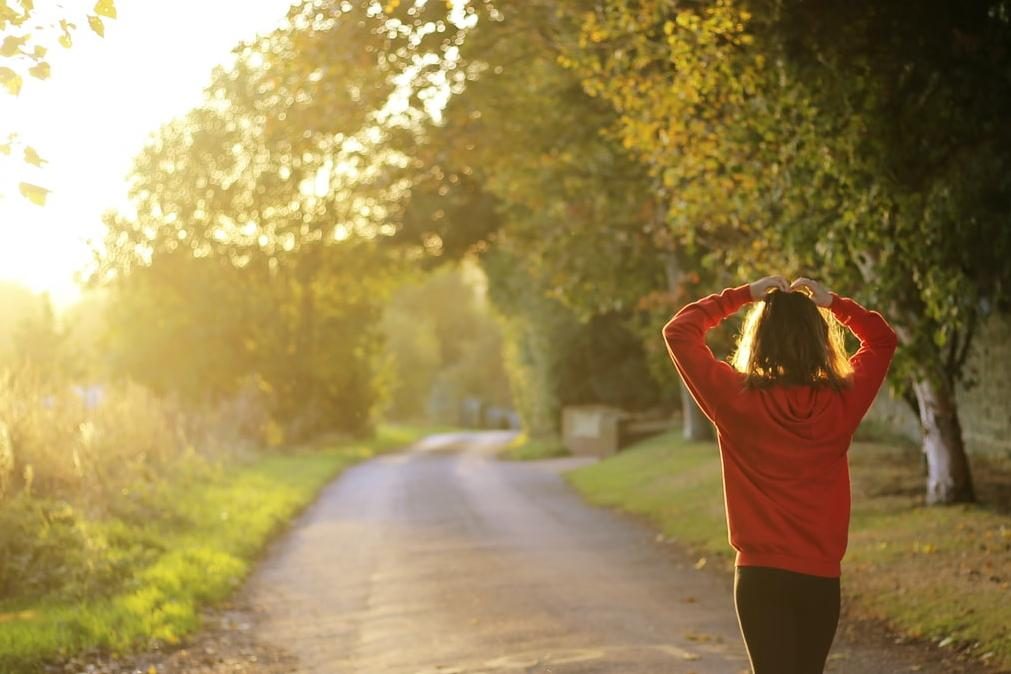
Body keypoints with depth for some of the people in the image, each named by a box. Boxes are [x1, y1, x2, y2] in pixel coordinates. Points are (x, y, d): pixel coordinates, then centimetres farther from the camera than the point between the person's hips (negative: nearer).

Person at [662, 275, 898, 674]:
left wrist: (742, 295, 2)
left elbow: (678, 332, 0)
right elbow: (883, 340, 14)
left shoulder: (737, 398, -11)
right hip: (822, 577, 3)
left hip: (761, 574, -3)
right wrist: (832, 303, 8)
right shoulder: (842, 402, -4)